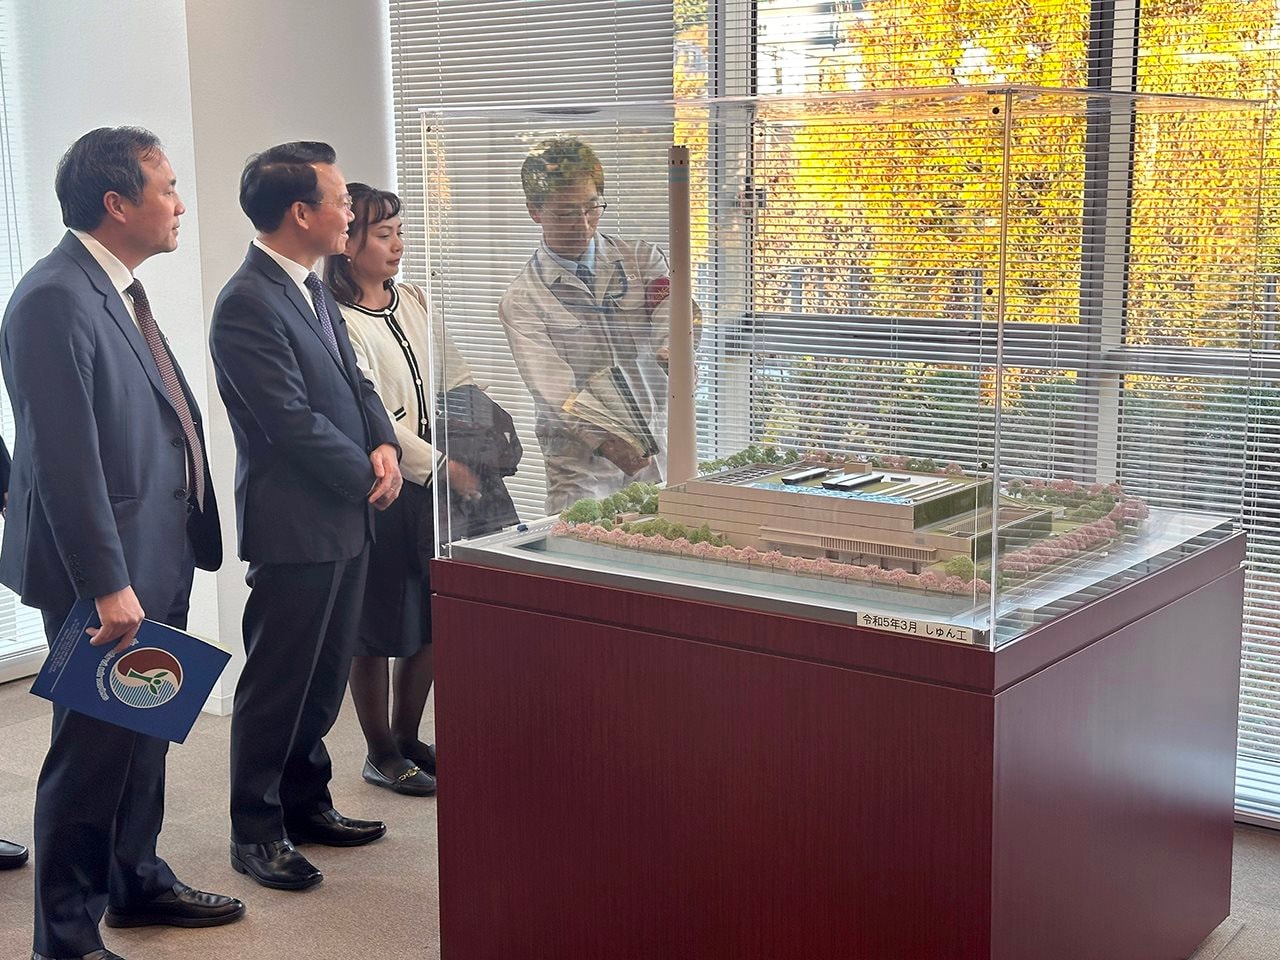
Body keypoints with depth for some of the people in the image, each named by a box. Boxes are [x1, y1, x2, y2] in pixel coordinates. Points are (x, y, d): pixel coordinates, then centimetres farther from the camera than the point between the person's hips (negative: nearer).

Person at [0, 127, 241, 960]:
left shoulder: (120, 290, 12)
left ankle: (137, 879, 38)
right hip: (109, 572, -9)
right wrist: (108, 584, -23)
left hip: (159, 560, 10)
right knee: (94, 747, 1)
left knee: (145, 732, 21)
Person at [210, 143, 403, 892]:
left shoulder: (315, 289, 12)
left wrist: (386, 445, -2)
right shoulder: (247, 304, -18)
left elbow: (355, 381, 17)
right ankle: (255, 831, 16)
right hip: (295, 526, -9)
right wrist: (367, 476, -10)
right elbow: (293, 423, -21)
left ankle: (306, 803, 32)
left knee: (326, 675, 17)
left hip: (345, 519, 9)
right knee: (277, 683, 3)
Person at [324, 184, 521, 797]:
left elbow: (454, 377, 15)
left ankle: (408, 739, 30)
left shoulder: (411, 301, 9)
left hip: (431, 484, 7)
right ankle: (380, 754, 21)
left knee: (431, 621, 13)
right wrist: (443, 467, -18)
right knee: (377, 631, 5)